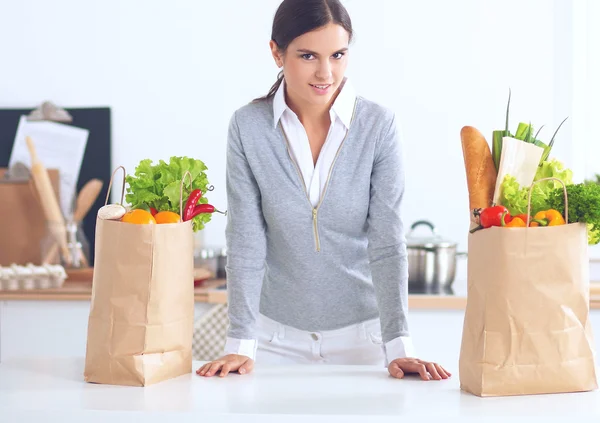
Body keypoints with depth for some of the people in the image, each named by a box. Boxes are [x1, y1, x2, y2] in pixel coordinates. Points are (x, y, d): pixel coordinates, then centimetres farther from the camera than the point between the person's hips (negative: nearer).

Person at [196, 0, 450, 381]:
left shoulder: (379, 125, -10)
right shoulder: (248, 126, -9)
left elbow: (387, 241, -12)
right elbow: (246, 241, -9)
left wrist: (398, 346, -19)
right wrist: (240, 344, -15)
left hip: (361, 334, 0)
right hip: (278, 336, 0)